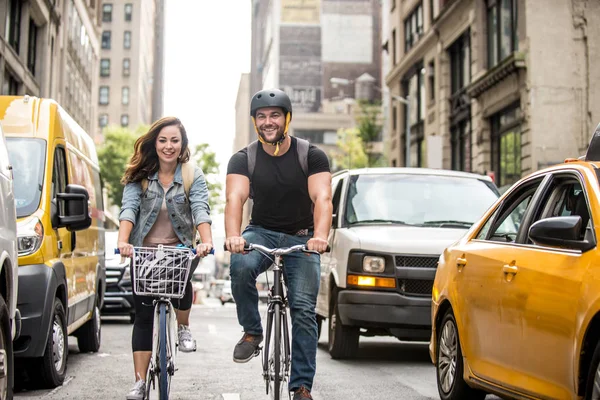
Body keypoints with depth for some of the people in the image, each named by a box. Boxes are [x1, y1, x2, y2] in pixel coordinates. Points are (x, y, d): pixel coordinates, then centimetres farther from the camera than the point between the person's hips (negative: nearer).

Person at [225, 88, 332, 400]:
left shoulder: (311, 156, -10)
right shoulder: (243, 159, -8)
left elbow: (322, 198, -24)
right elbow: (235, 198, -24)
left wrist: (319, 236, -44)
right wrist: (233, 236, -45)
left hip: (301, 237, 0)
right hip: (262, 232, 1)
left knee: (304, 309, -12)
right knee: (241, 265, -34)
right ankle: (252, 332, -11)